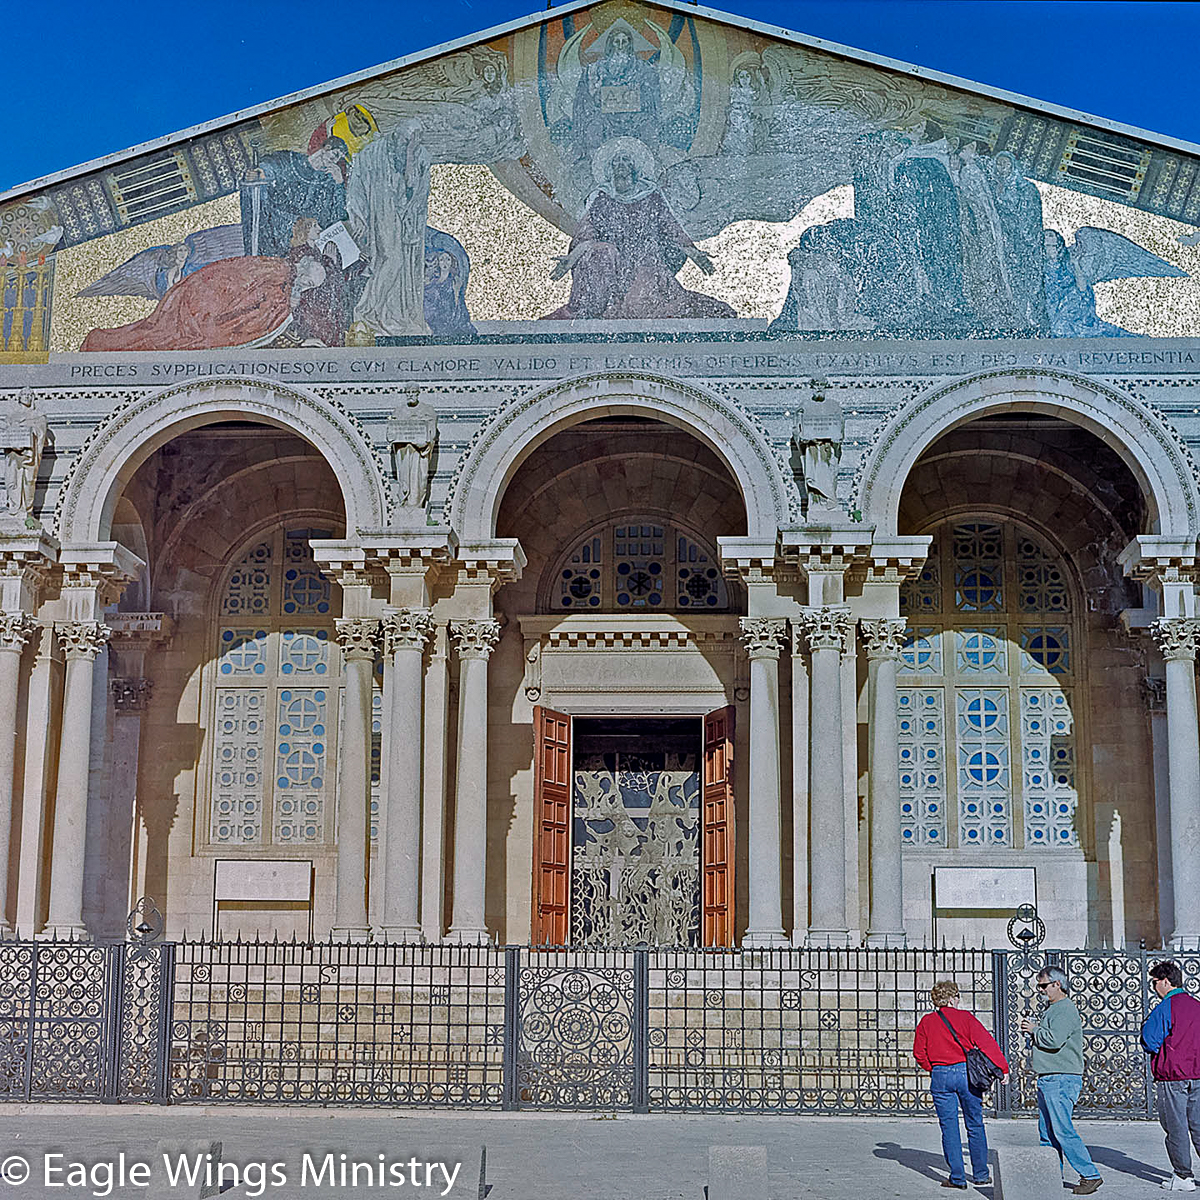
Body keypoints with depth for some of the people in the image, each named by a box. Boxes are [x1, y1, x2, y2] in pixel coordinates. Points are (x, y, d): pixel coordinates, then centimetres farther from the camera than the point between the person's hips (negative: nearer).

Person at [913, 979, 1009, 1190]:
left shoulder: (926, 1022, 5)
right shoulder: (965, 1017, -2)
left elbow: (919, 1052, 6)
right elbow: (986, 1042, -9)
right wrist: (1002, 1068, -7)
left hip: (940, 1077, 1)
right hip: (966, 1072, -1)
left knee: (949, 1127, 4)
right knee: (975, 1125, 11)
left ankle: (957, 1177, 3)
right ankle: (980, 1174, 18)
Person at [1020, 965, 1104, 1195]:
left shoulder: (1065, 1010, -12)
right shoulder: (1050, 1008, 20)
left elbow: (1054, 1040, -24)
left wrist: (1034, 1029, -9)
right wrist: (1033, 1029, 9)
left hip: (1062, 1079, -10)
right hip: (1047, 1080, 10)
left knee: (1063, 1131, -12)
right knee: (1047, 1132, 11)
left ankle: (1090, 1175, -6)